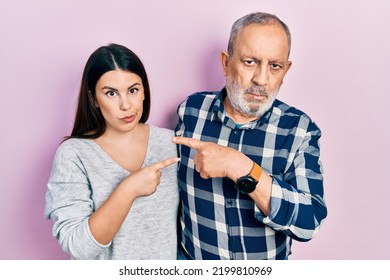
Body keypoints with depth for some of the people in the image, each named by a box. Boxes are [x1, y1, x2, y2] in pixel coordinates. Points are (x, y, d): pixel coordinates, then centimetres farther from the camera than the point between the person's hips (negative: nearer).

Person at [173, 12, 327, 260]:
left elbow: (309, 222, -26)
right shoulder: (192, 110, -12)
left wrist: (241, 168, -35)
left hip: (265, 271, 0)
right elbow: (176, 182, 2)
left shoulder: (300, 129, -17)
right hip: (192, 258, 1)